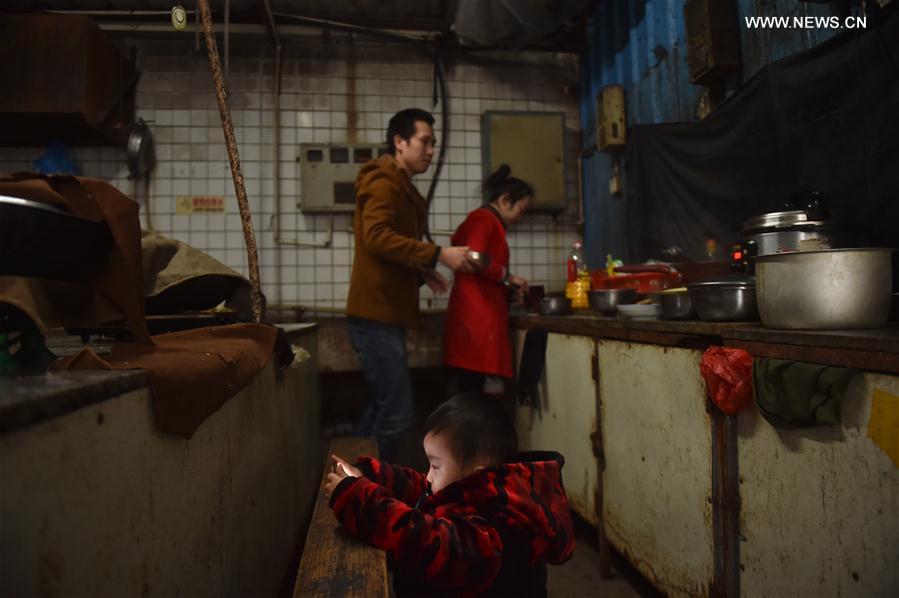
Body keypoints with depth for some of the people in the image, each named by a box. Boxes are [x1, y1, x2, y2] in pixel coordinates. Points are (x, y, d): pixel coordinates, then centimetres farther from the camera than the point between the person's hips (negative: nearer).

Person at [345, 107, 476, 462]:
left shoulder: (400, 188, 22)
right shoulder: (384, 182, -9)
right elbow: (376, 237, -25)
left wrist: (422, 273, 11)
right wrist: (438, 254, -25)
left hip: (382, 315, 11)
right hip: (376, 316, -11)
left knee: (383, 406, 18)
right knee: (396, 413, -7)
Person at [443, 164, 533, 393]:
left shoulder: (487, 222, 25)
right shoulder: (483, 219, -7)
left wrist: (507, 290, 14)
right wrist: (509, 277, -8)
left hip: (479, 315, 10)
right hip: (476, 316, -10)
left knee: (470, 389, 8)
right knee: (471, 389, -8)